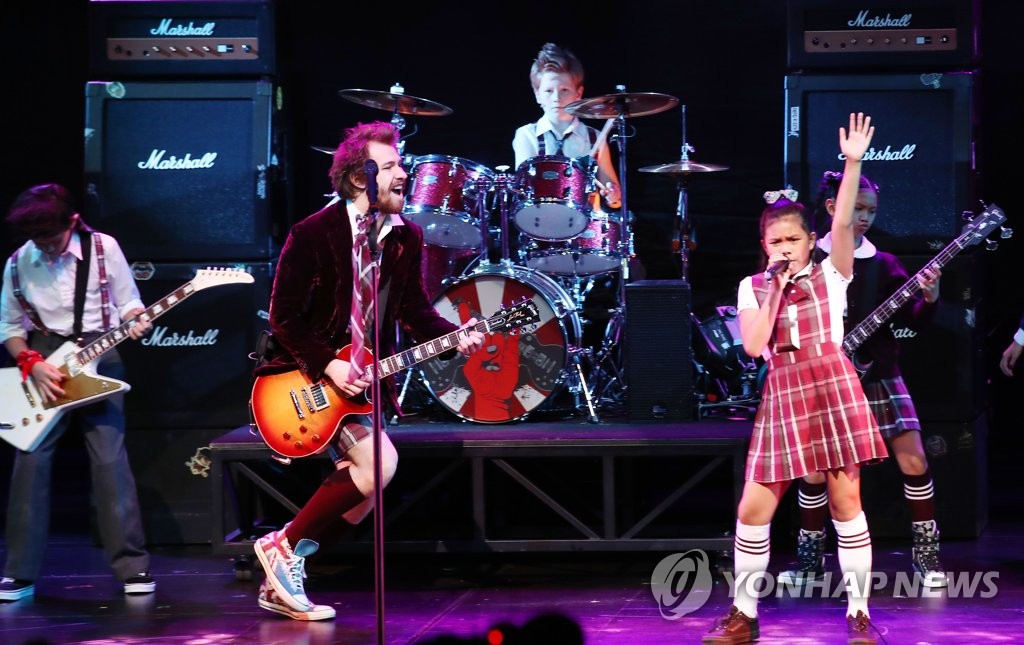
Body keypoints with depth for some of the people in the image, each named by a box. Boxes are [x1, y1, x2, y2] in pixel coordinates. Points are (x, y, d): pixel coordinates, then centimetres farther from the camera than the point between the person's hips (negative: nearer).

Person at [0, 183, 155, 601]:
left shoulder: (104, 249, -5)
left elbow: (128, 303, 4)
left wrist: (136, 323, -19)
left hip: (98, 361, -2)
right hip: (43, 365, 2)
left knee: (110, 460, -6)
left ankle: (132, 566, -1)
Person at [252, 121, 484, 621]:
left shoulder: (406, 236, 2)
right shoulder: (313, 234, -17)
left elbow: (415, 311, 7)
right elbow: (283, 317, -14)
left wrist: (455, 337, -11)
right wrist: (328, 364, -22)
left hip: (361, 377, 7)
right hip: (310, 374, -7)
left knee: (358, 488, 5)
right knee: (378, 463, -23)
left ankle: (281, 579, 20)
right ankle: (284, 545, -8)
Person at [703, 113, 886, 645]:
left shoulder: (830, 275, 5)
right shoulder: (753, 288, 10)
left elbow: (843, 223, -12)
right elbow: (753, 346, -4)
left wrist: (853, 162, -21)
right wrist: (775, 289, -5)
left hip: (832, 390, -2)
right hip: (782, 397, 2)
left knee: (845, 501, -2)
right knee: (753, 507, -1)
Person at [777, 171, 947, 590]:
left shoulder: (882, 264, 5)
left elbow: (913, 320, -3)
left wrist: (929, 298, -21)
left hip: (877, 377, 2)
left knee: (914, 460, -7)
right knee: (816, 471, -1)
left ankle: (926, 555, 6)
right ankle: (810, 559, 17)